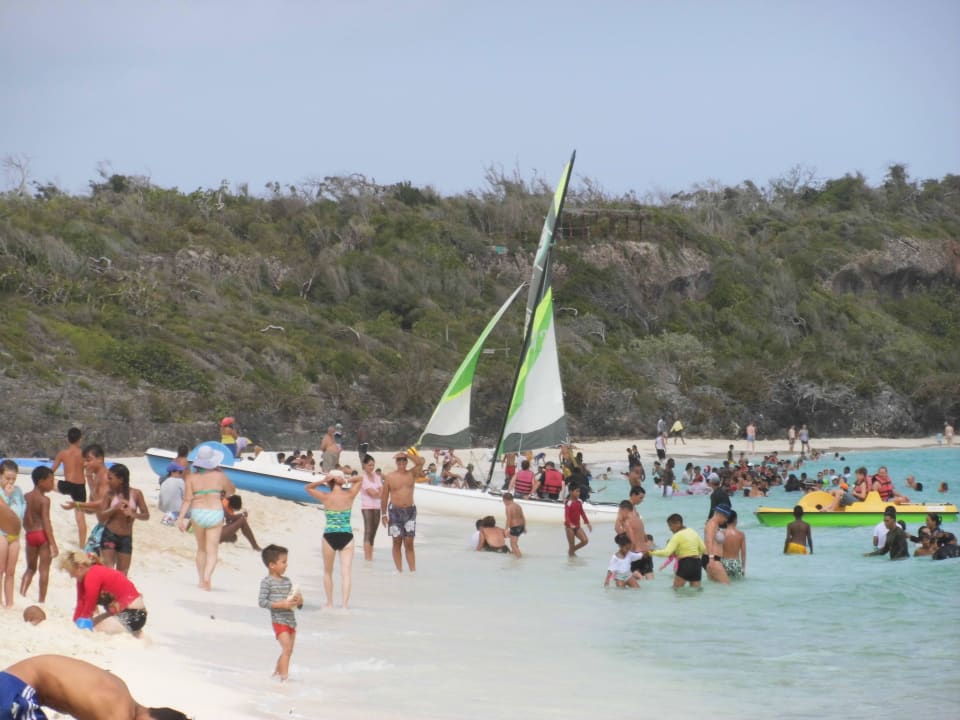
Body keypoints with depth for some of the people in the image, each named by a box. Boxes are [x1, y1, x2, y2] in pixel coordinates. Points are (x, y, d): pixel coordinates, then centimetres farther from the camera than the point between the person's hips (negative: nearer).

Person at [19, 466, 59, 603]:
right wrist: (53, 543, -16)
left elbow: (25, 520, 7)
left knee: (31, 567, 17)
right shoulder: (44, 500, -12)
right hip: (43, 534, -6)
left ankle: (22, 593, 0)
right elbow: (46, 522, -17)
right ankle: (42, 599, 3)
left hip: (30, 534, 6)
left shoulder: (26, 497, 5)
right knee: (44, 569, 2)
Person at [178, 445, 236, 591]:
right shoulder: (219, 476, -2)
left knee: (201, 548, 17)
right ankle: (207, 577, -22)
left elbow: (187, 500, -6)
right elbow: (232, 491, 14)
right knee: (212, 550, -2)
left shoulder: (192, 477, -1)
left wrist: (181, 518, -4)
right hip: (215, 514, -2)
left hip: (197, 513, 2)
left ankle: (201, 580, 20)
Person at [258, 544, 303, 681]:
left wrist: (299, 601, -6)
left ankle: (276, 673, 30)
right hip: (279, 620, -7)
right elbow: (261, 602, -15)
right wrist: (281, 604, -22)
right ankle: (284, 677, -15)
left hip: (291, 620, 7)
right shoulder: (267, 582, -9)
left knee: (288, 651, 13)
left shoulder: (287, 581, 13)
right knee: (287, 648, -16)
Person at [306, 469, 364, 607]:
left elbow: (308, 487, 11)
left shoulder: (326, 497, -4)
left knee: (328, 572, 18)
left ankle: (330, 603, 20)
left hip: (330, 537, 0)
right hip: (346, 537, 1)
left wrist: (322, 481, -5)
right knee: (345, 573, -1)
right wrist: (346, 480, -4)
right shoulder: (349, 495, -2)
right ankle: (345, 605, -11)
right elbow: (359, 480, 15)